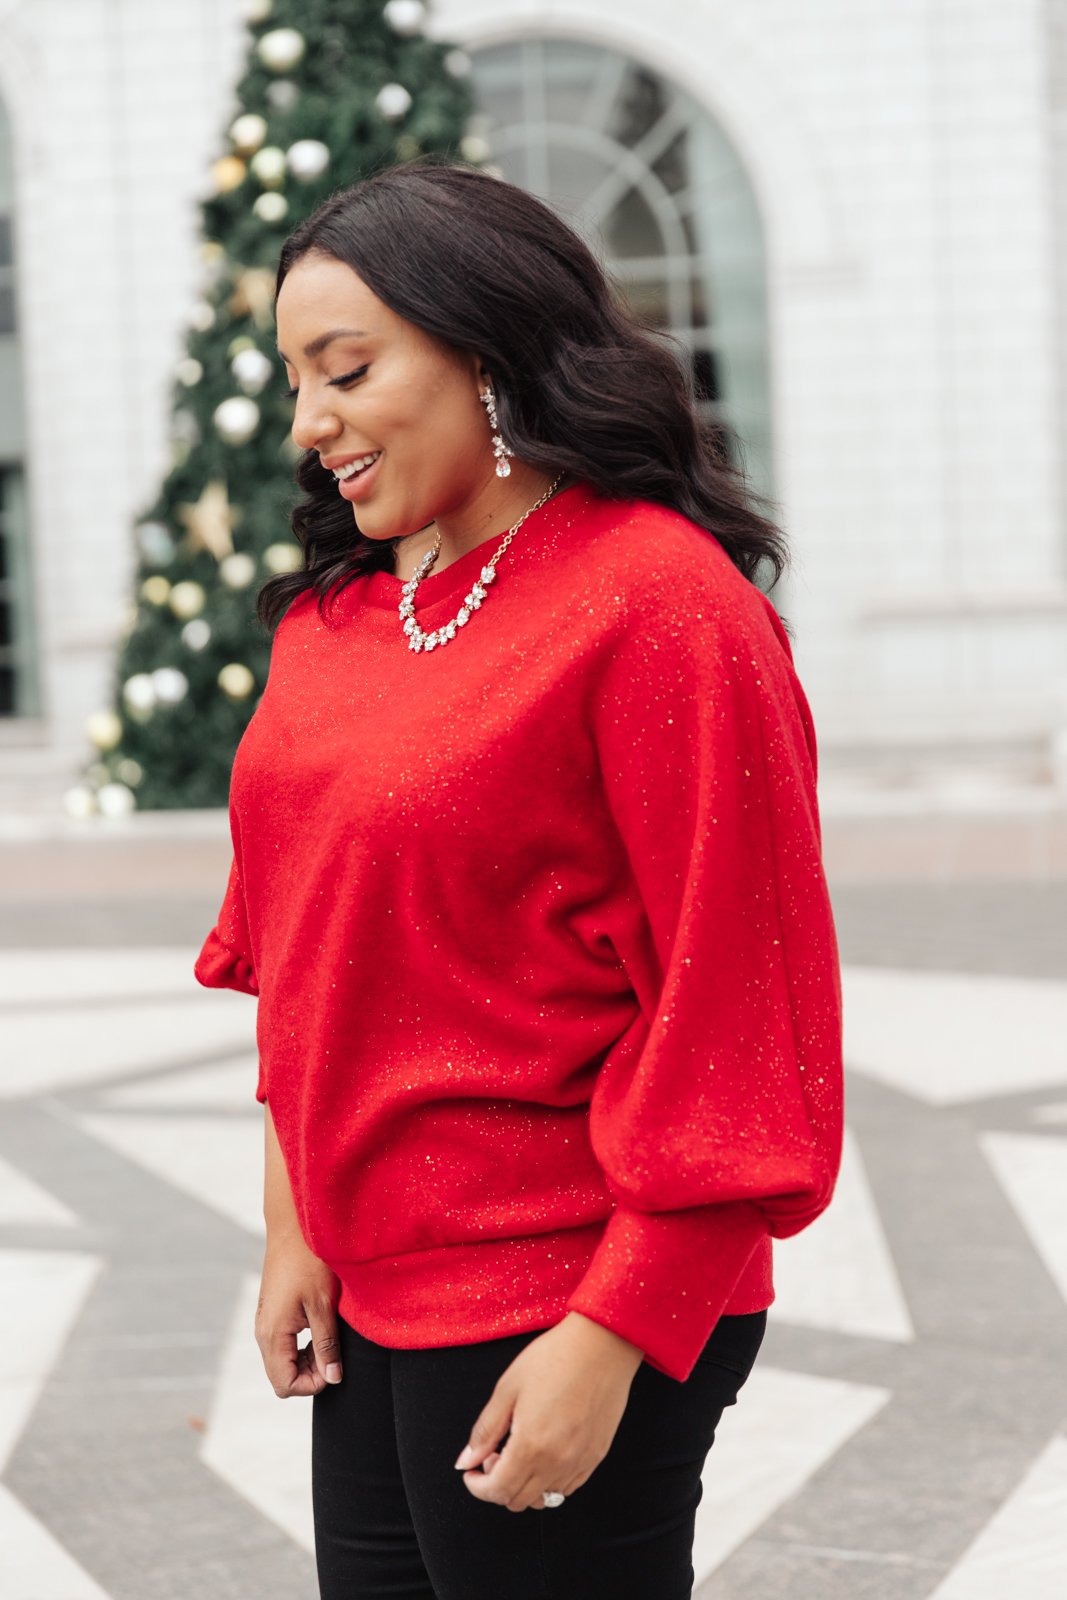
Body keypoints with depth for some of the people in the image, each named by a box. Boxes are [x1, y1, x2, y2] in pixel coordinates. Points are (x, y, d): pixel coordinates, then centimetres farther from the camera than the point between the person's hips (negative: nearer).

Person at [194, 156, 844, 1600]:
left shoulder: (661, 603, -14)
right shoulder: (335, 615, 9)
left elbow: (730, 1008, -16)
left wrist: (614, 1339, -17)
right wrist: (297, 1219, 7)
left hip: (554, 1311, -7)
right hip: (373, 1292, 7)